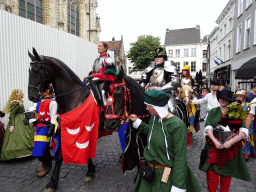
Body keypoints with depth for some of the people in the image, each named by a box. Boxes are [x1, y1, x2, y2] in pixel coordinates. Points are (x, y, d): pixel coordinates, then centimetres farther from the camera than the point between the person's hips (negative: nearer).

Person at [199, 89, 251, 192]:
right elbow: (208, 128, -2)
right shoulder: (213, 112, 6)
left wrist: (231, 142, -18)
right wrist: (215, 141, -16)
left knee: (226, 176, 12)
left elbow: (244, 131, -7)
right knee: (211, 173, -2)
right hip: (213, 148, 0)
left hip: (230, 149, 0)